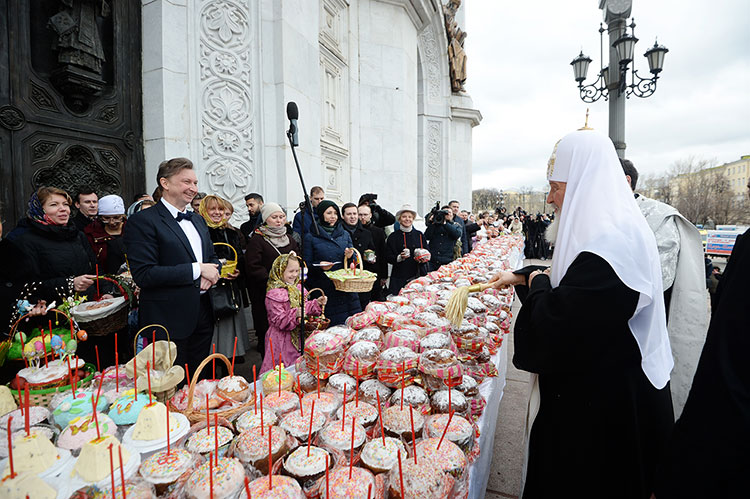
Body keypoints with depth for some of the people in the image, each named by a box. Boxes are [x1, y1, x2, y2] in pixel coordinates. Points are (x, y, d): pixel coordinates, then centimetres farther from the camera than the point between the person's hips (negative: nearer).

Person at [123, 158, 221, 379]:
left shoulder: (198, 220, 13)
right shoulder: (142, 221, -11)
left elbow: (213, 258, 20)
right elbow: (143, 274, -19)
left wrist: (211, 274, -4)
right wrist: (197, 270, -18)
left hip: (203, 315, 7)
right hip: (169, 320, -7)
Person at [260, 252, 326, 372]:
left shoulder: (298, 287, 6)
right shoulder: (274, 294, -18)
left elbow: (306, 307, 16)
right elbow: (279, 321, -20)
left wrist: (317, 303, -1)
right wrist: (295, 314, -34)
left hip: (299, 336, 7)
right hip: (282, 339, -7)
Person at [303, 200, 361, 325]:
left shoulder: (345, 234, 13)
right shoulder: (310, 237, 1)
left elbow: (354, 262, 17)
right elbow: (306, 265, 1)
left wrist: (350, 256, -5)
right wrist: (320, 265, -18)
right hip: (324, 290, -3)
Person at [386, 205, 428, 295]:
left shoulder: (419, 235, 12)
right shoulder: (393, 237, 5)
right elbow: (389, 258, 2)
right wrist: (399, 257, -16)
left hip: (418, 276, 2)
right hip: (399, 277, -2)